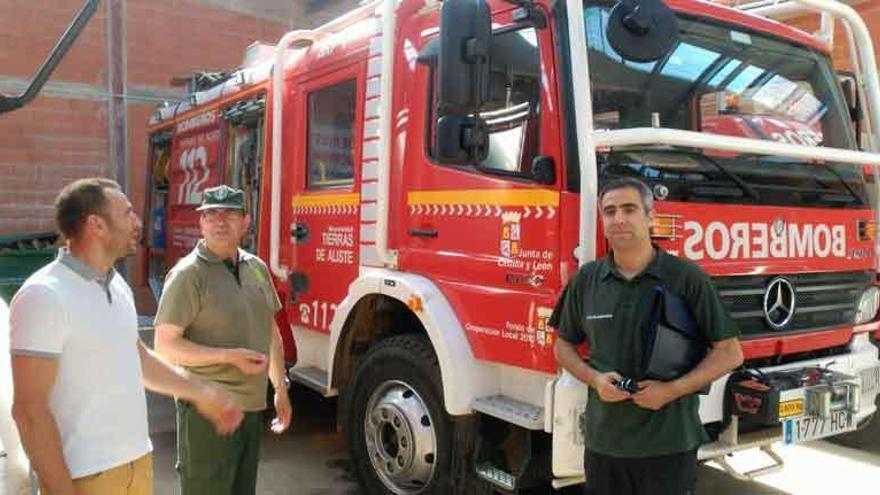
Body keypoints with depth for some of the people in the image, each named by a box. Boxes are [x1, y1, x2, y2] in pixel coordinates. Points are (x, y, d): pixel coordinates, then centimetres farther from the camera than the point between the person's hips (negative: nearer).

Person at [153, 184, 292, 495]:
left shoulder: (256, 268, 9)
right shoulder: (189, 274, -11)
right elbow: (165, 346, -14)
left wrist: (281, 388, 14)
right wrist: (230, 356, -21)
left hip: (252, 406, 7)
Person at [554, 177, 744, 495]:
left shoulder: (686, 277, -6)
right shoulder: (586, 280, 3)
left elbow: (730, 352, -4)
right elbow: (564, 346, 12)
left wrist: (672, 390, -15)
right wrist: (594, 378, -7)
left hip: (669, 444, -3)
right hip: (603, 442, 3)